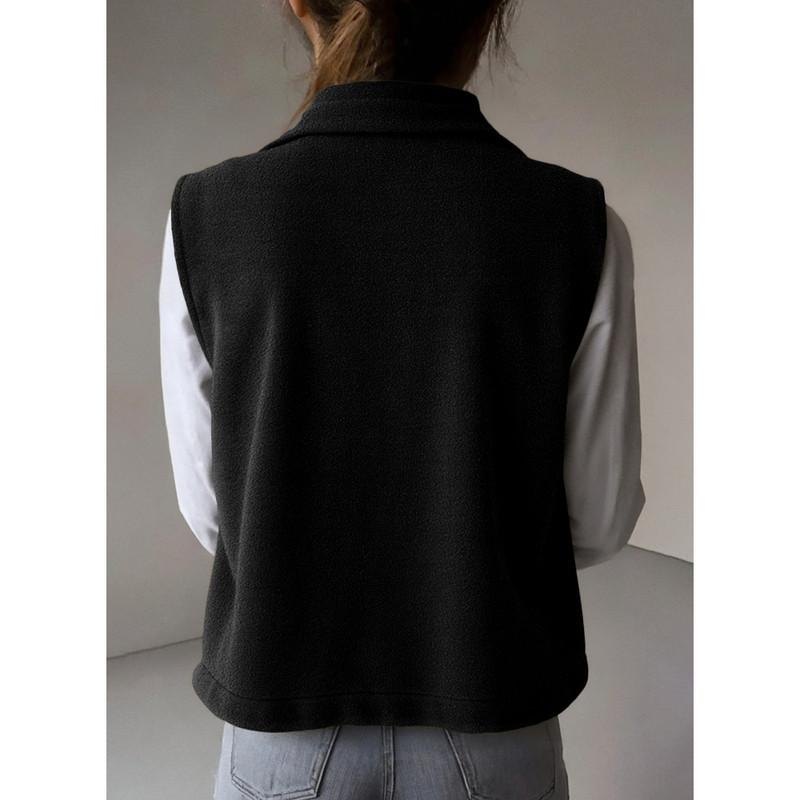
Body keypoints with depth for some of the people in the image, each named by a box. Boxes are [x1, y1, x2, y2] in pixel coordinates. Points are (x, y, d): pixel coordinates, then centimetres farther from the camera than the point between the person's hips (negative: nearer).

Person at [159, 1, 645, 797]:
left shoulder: (207, 215, -16)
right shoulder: (578, 225, -18)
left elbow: (210, 506, -7)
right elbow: (598, 520, -9)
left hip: (286, 727, 1)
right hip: (492, 731, 0)